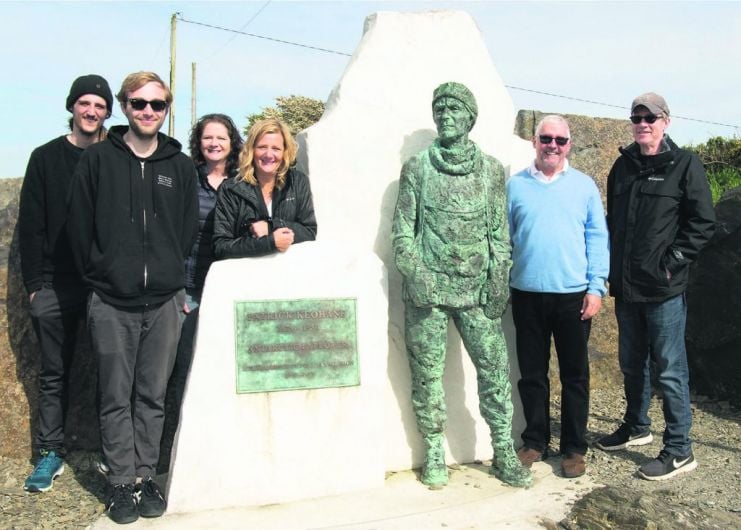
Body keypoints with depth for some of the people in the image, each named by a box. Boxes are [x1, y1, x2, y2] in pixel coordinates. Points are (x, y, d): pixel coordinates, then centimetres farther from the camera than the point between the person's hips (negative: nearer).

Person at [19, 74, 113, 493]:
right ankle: (51, 452, 19)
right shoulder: (46, 158, 6)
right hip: (55, 286, 1)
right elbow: (30, 224, 5)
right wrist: (34, 281, -2)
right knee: (54, 374, 8)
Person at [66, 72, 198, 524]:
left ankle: (147, 477, 21)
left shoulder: (181, 167, 7)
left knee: (153, 397, 9)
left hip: (165, 303, 1)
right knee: (116, 398, 5)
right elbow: (79, 227, 3)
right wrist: (98, 278, 2)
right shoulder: (98, 159, 2)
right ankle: (123, 483, 17)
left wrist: (175, 280, 7)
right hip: (112, 303, -1)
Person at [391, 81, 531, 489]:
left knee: (494, 368, 1)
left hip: (477, 289, 1)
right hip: (427, 289, -1)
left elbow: (499, 229, 9)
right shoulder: (416, 168, 4)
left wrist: (500, 279, 0)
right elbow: (403, 228, 3)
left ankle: (504, 453, 14)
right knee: (427, 373, 4)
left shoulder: (491, 169, 9)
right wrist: (414, 272, -10)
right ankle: (434, 454, 19)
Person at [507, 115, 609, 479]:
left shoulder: (584, 185, 4)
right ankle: (535, 441, 24)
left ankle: (574, 448, 19)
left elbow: (597, 238, 3)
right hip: (527, 294, 1)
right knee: (532, 374, 10)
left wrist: (596, 287, -4)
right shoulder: (515, 185, 6)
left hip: (573, 294, -1)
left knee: (575, 375, 7)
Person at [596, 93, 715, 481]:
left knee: (669, 369, -1)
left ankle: (679, 451, 9)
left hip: (664, 288, -6)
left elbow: (703, 223, -8)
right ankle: (636, 427, 36)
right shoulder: (622, 166, 12)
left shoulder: (685, 165, -5)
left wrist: (672, 261, -14)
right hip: (626, 287, 6)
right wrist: (613, 267, 9)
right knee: (631, 364, 18)